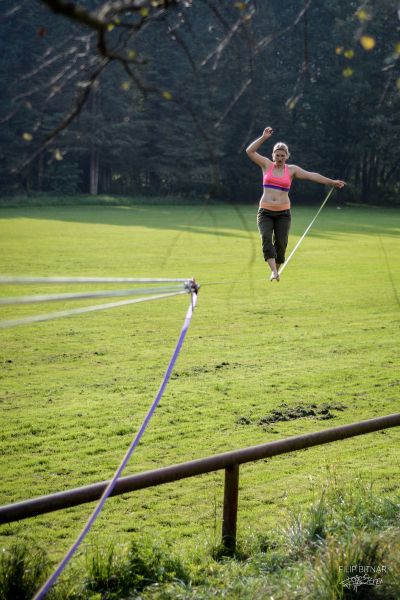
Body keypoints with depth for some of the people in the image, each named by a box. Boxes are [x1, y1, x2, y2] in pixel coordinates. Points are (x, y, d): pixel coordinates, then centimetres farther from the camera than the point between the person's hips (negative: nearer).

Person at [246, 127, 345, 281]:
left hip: (283, 212, 1)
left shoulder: (292, 169, 5)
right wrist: (264, 137, -10)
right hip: (265, 212, -1)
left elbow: (312, 175, -1)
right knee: (266, 238, -21)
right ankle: (274, 272, -29)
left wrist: (331, 182, -8)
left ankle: (276, 270, 14)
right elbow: (250, 151, -3)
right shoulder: (267, 165, 5)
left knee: (281, 242, -6)